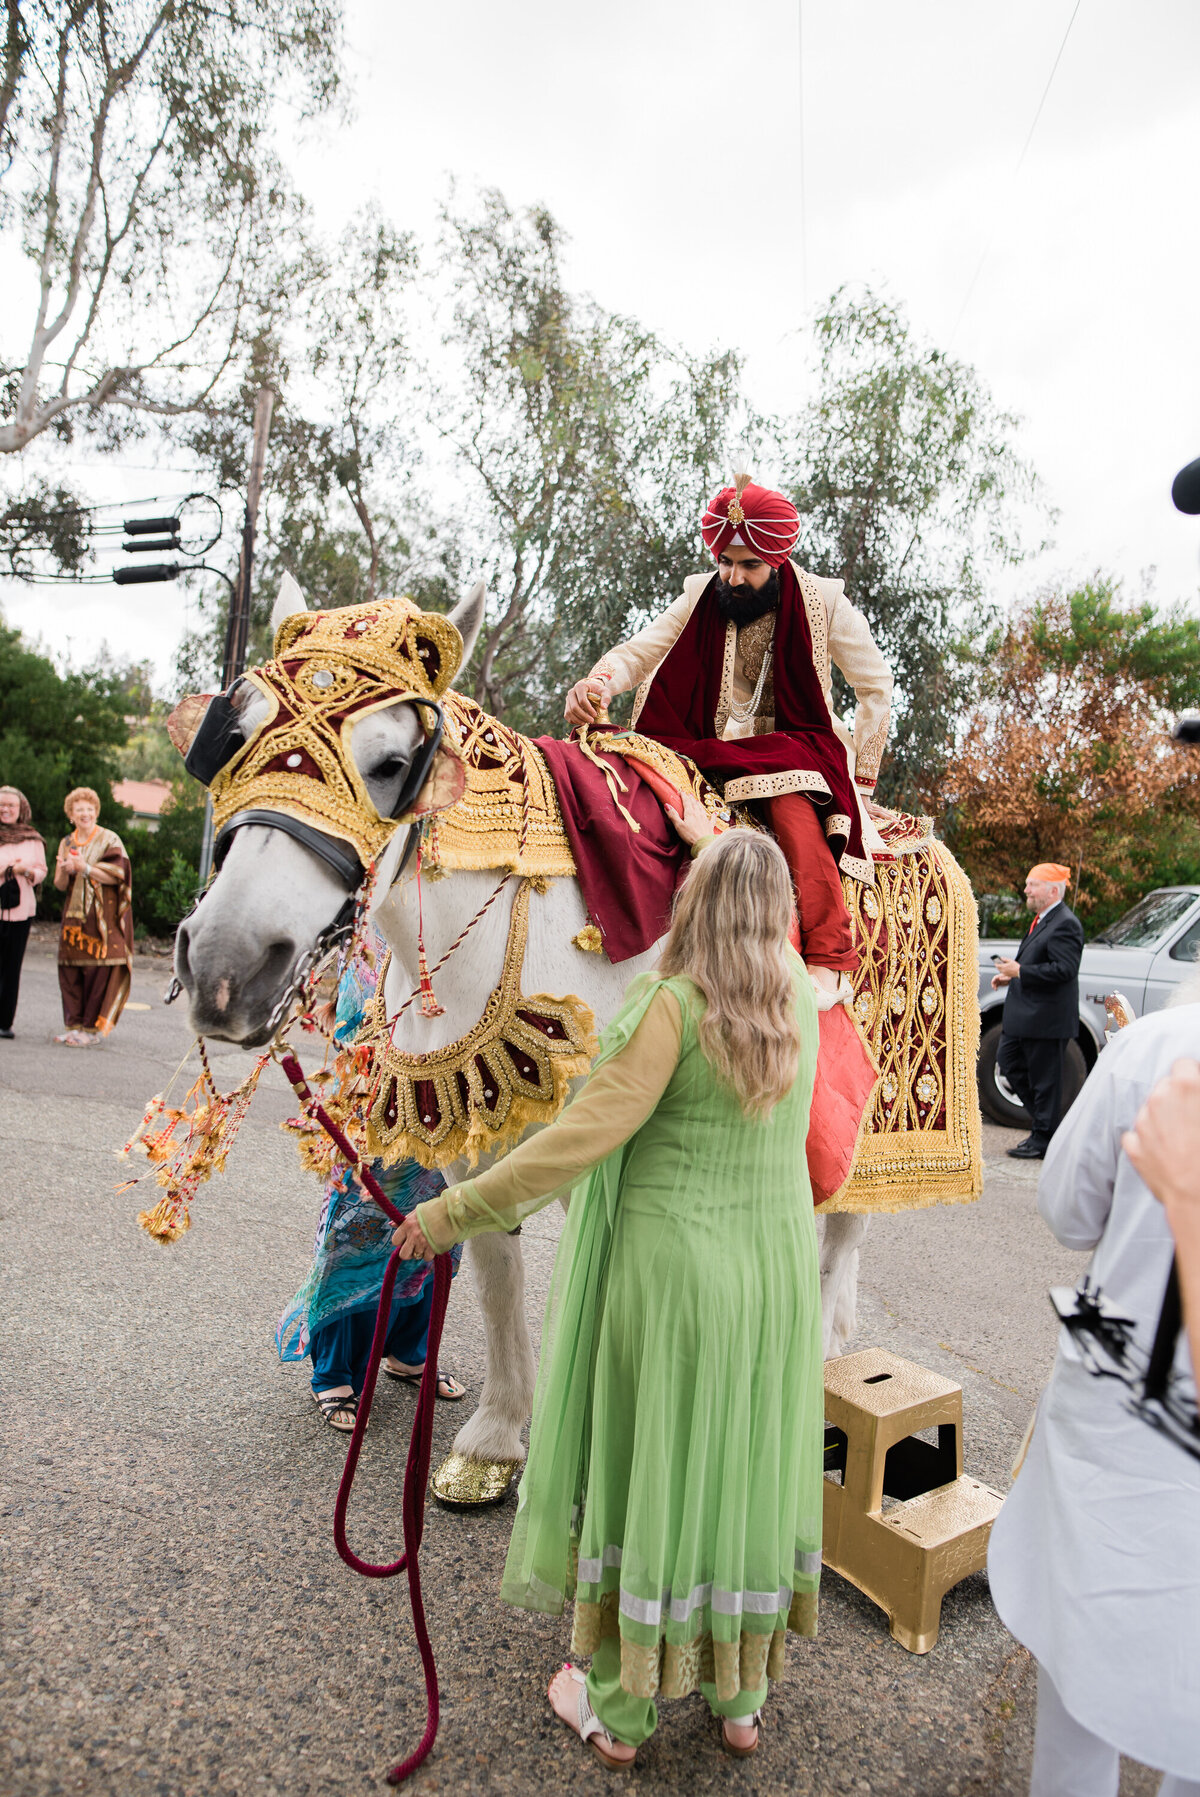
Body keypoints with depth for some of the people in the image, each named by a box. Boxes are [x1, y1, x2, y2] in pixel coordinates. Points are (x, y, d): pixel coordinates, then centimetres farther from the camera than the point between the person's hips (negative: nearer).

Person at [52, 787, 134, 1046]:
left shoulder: (109, 840, 0)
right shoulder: (66, 843, 14)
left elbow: (117, 874, -10)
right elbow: (60, 885, 11)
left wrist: (85, 868, -19)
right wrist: (65, 871, -11)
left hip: (102, 915, -5)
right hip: (74, 915, 5)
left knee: (98, 969, -8)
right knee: (69, 970, 1)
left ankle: (91, 1028, -1)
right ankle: (75, 1023, 11)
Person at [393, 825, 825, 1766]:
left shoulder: (675, 1006, -19)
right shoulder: (799, 998, -1)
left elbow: (583, 1137, -24)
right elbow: (763, 930, 22)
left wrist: (456, 1211, -17)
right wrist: (715, 840, 35)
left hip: (670, 1271, -5)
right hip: (776, 1270, 6)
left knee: (641, 1470, 12)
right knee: (745, 1469, 19)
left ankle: (619, 1707, 32)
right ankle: (741, 1697, 37)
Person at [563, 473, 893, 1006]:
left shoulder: (821, 602, -1)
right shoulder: (701, 599, 5)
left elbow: (875, 685, 5)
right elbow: (638, 651, -4)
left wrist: (860, 775, 3)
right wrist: (597, 682, -28)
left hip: (796, 747, -3)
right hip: (715, 752, 4)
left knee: (793, 810, -36)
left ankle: (828, 962, -35)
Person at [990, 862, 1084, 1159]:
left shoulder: (1064, 924, -17)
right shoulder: (1041, 920, 14)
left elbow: (1064, 969, -26)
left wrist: (1020, 971, -23)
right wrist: (1011, 975, 11)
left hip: (1047, 1020, -10)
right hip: (1024, 1015, 10)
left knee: (1044, 1079, 0)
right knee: (1008, 1061, 16)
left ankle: (1043, 1141, 12)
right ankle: (1044, 1120, 28)